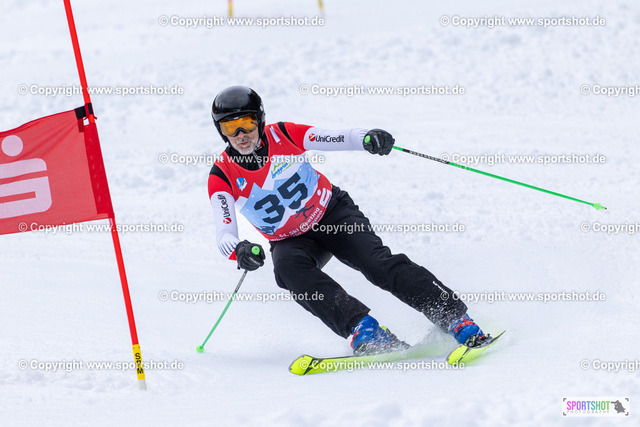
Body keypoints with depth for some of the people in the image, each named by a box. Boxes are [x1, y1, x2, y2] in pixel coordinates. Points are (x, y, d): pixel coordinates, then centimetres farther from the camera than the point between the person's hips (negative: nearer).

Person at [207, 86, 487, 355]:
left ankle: (455, 318, -24)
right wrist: (239, 250, -47)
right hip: (291, 241, 0)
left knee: (378, 263, -23)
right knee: (288, 268, -34)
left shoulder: (281, 135, -14)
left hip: (332, 213, 0)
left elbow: (340, 140, -14)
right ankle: (361, 328, -42)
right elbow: (224, 236, -23)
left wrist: (367, 139, -36)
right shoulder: (222, 177, -16)